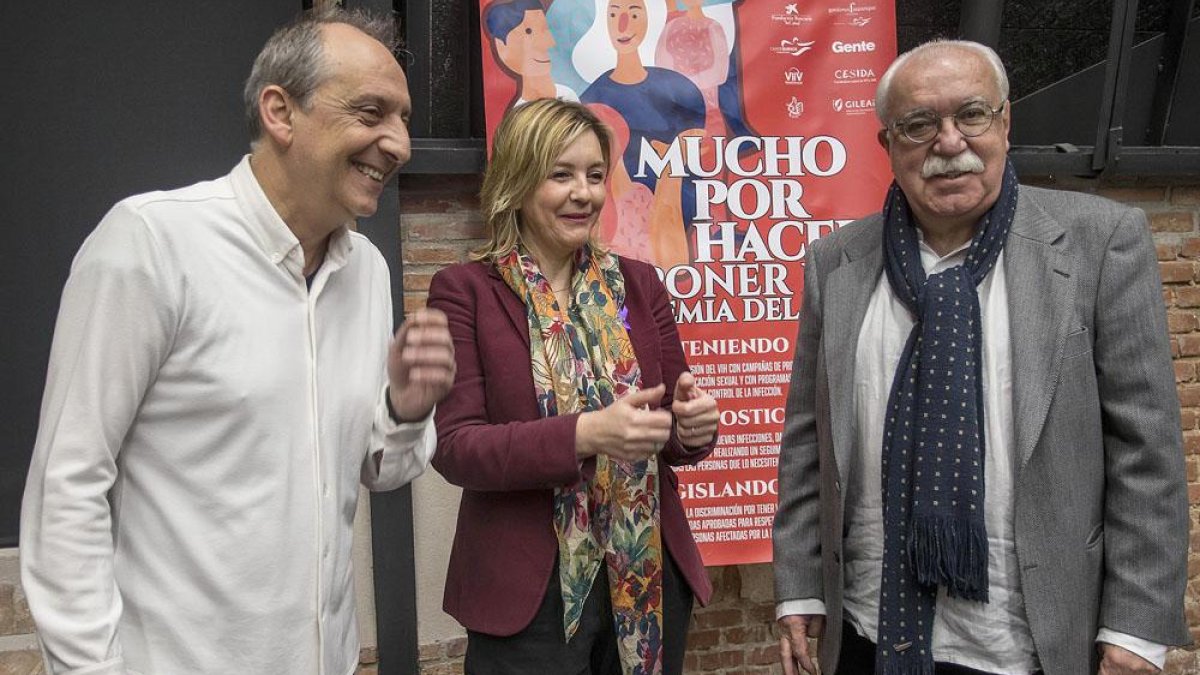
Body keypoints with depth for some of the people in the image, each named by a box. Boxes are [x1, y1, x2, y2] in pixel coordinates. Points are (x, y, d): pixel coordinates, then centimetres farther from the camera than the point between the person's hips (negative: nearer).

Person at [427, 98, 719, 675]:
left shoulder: (638, 285, 5)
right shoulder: (464, 292, -6)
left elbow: (669, 424, 8)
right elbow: (453, 446, -13)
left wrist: (693, 427, -15)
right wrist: (582, 435, -26)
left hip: (649, 580, 4)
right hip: (527, 594, -3)